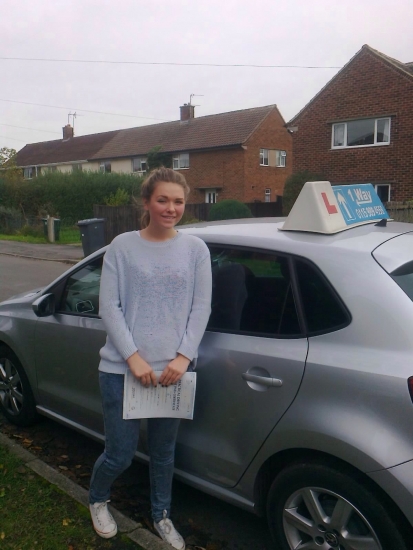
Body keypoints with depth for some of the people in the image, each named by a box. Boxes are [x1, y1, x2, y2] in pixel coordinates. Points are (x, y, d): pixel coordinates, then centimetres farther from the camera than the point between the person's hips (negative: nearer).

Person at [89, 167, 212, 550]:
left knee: (163, 452, 16)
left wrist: (182, 357, -9)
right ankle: (97, 500, 41)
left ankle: (162, 517, 43)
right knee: (120, 454, 7)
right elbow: (109, 307, -5)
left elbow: (201, 308, 0)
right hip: (122, 370, -1)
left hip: (173, 370, 2)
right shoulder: (122, 246, -2)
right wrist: (133, 357, -13)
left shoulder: (195, 249, 2)